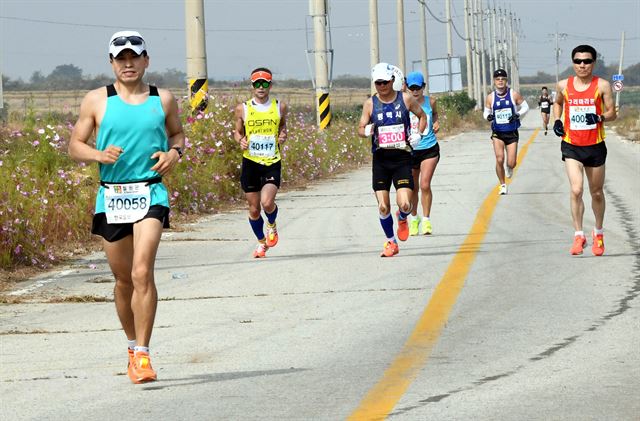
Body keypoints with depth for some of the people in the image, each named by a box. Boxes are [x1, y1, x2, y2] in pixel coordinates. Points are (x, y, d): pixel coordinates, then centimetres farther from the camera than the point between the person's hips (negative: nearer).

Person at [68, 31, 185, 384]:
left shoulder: (163, 100, 7)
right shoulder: (96, 100, 4)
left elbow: (177, 132, 23)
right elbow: (74, 145, 6)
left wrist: (174, 152, 0)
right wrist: (99, 154, -14)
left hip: (150, 194, -1)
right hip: (111, 197, 1)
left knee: (142, 273, -18)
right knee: (123, 279, 10)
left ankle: (142, 355, -16)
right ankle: (133, 345, 31)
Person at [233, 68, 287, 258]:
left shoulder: (279, 107, 2)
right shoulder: (242, 109, 1)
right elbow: (237, 132, 13)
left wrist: (283, 136, -4)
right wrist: (240, 140, -9)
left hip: (272, 163, -1)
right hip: (250, 162, 1)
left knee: (267, 202, -20)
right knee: (254, 209, 6)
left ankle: (272, 225, 15)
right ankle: (261, 242, 30)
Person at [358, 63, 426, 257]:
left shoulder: (406, 99, 0)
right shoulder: (370, 103, 1)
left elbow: (422, 116, 15)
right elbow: (360, 129, 4)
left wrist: (418, 134, -1)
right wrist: (366, 131, -20)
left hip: (402, 158, -1)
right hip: (380, 159, 1)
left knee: (405, 204, -13)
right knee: (383, 207, -1)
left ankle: (402, 219, 24)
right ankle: (391, 242, 20)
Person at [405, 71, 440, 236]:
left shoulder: (430, 101, -2)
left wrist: (436, 122, 2)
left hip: (430, 149, 0)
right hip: (410, 150, 0)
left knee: (425, 185, -14)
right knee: (413, 188, 10)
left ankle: (426, 220, -2)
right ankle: (414, 219, 32)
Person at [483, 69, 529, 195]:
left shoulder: (514, 95, -6)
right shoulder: (490, 97, -2)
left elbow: (525, 107, 4)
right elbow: (486, 112, 9)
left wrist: (517, 115, -15)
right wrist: (488, 116, -15)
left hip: (512, 133, -1)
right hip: (497, 133, 1)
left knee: (511, 164, -2)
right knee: (499, 160, -13)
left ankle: (509, 168, 39)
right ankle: (503, 185, 6)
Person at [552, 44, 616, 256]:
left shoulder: (602, 86, -4)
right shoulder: (564, 85, 2)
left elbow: (612, 112, -3)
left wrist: (600, 118, -23)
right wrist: (557, 120, 5)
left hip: (595, 145, 0)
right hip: (571, 145, 0)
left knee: (596, 192, 12)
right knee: (576, 190, -16)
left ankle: (599, 233, 32)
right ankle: (579, 236, -8)